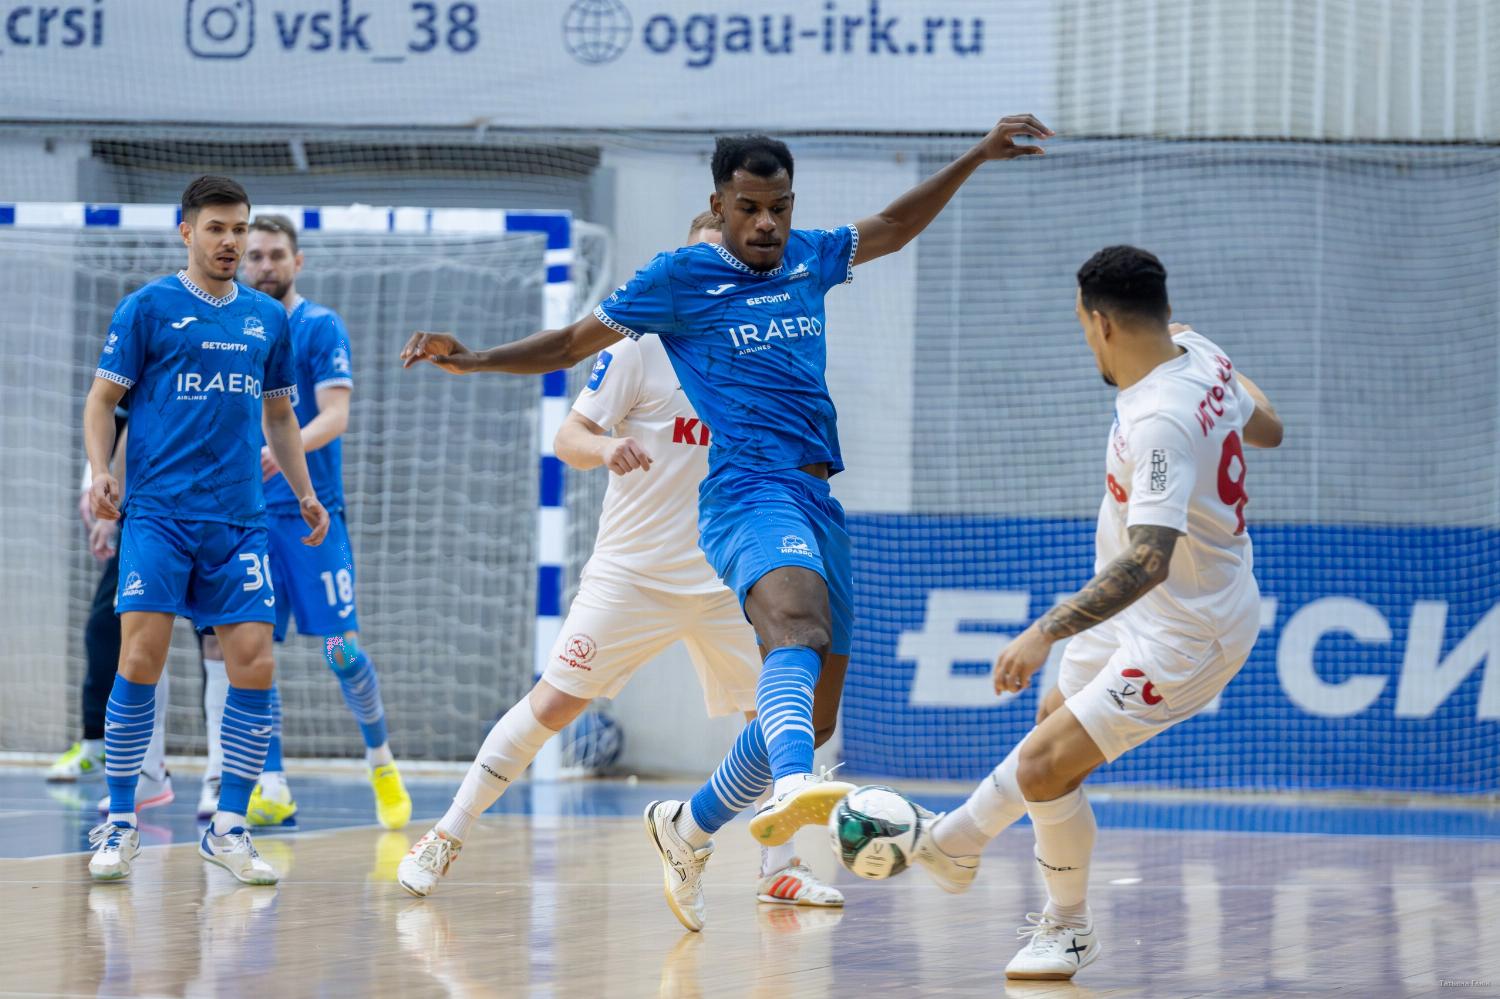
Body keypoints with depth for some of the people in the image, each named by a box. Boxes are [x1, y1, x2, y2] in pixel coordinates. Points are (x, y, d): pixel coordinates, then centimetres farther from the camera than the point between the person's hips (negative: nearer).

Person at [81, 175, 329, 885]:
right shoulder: (148, 307, 2)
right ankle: (119, 824, 1)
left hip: (239, 520, 4)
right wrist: (100, 472, -12)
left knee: (254, 666, -5)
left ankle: (228, 829, 5)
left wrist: (305, 494, 17)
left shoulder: (268, 318, 14)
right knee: (141, 659, -11)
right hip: (158, 513, -4)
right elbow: (103, 398, 3)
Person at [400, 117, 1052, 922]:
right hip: (748, 489, -7)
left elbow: (891, 228, 34)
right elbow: (573, 342, 9)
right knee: (799, 625, -37)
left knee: (813, 698, 7)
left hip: (817, 498, 7)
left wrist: (978, 157, 32)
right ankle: (792, 785, -64)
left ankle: (688, 826, 27)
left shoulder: (806, 261, 17)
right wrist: (474, 360, -2)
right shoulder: (680, 279, 3)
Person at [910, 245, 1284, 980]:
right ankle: (954, 845, 49)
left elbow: (1148, 560, -42)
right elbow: (1266, 428, 12)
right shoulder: (1199, 357, -7)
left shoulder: (1159, 421, -34)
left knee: (1046, 764, -12)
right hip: (1150, 612, 11)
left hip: (1184, 635, -11)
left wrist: (1046, 632, -45)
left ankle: (1068, 929, 11)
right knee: (1057, 717, 28)